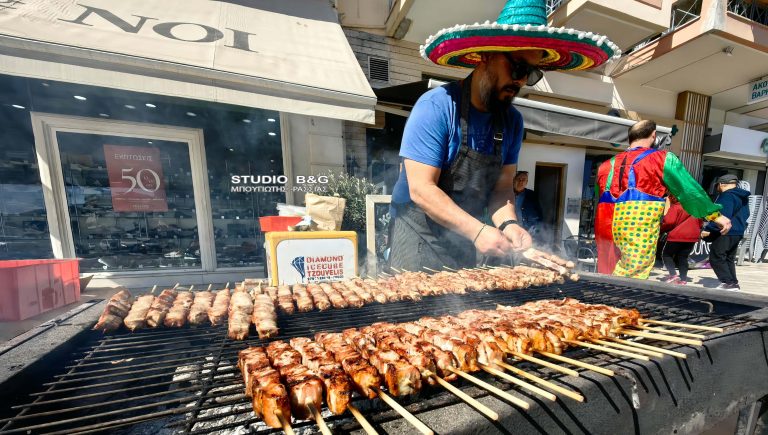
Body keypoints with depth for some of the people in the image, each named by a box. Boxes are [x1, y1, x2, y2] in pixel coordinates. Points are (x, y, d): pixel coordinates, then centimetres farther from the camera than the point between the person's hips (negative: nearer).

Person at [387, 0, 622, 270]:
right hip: (420, 238, -5)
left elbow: (503, 186, 4)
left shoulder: (513, 121, 3)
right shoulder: (435, 107, -17)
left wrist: (507, 223, -16)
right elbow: (421, 189, -21)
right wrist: (478, 231, -24)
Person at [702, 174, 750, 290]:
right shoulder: (743, 197, 18)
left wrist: (708, 229, -22)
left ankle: (728, 282, -9)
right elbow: (745, 215, 27)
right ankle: (733, 283, 18)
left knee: (716, 258, -6)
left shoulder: (727, 196, -15)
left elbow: (722, 216, -24)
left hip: (725, 233, -10)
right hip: (738, 233, 10)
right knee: (729, 259, 16)